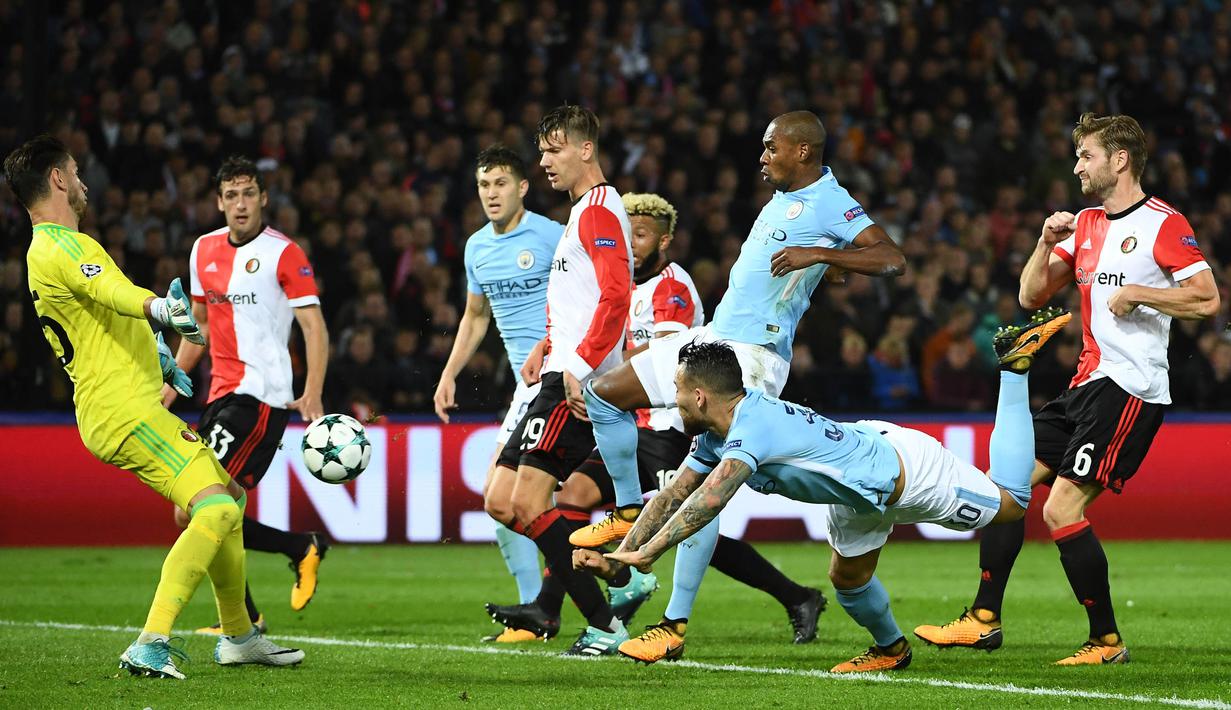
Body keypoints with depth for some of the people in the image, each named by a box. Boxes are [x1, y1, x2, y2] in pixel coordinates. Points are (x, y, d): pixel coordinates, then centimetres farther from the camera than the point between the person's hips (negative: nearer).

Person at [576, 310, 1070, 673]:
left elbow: (710, 498, -51)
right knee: (848, 579, 15)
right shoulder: (714, 435, -10)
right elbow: (674, 496, -5)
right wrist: (619, 555, -15)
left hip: (907, 469, -8)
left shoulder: (754, 425, -39)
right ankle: (890, 649, 41)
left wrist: (647, 553, -54)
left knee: (1011, 503, 10)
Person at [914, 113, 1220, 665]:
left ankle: (1106, 641, -7)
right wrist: (1047, 242, -1)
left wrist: (1137, 292, -16)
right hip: (1087, 385, 9)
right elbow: (1031, 296, 14)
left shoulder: (1164, 223, -7)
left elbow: (1208, 300, -13)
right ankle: (985, 619, 9)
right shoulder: (1085, 224, 17)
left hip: (1130, 388, -9)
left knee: (1062, 509, -16)